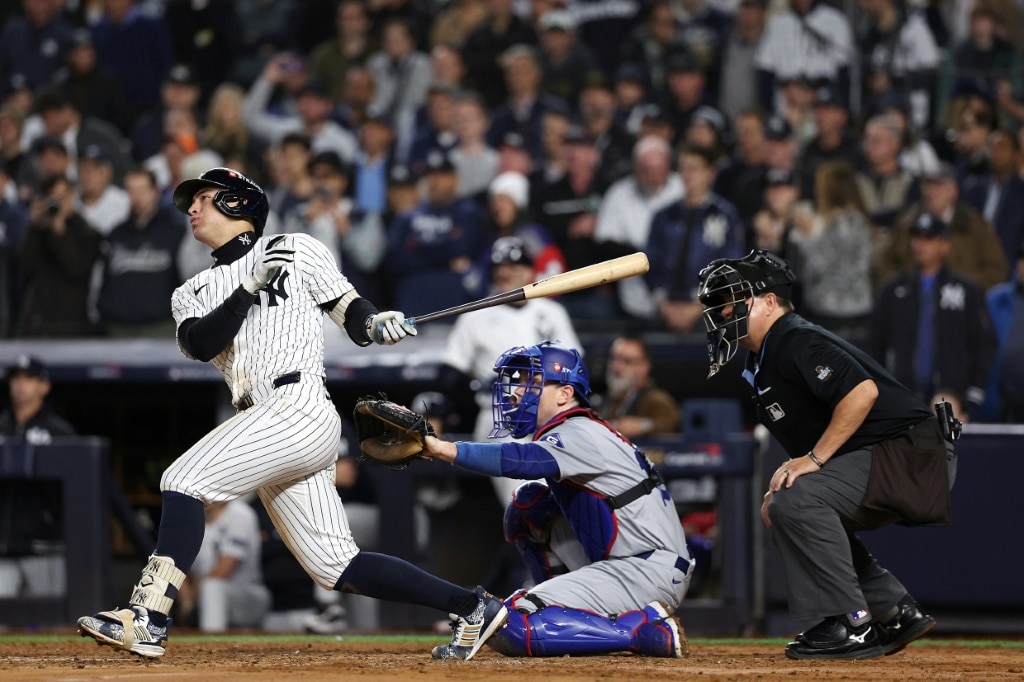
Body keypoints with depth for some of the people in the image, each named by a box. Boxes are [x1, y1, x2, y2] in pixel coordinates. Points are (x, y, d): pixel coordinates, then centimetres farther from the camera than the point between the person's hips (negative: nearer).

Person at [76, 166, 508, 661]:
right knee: (335, 567, 2)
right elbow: (201, 345, 3)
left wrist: (376, 325, -15)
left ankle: (149, 619, -26)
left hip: (299, 408, -7)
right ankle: (472, 607, 8)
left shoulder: (296, 251, 10)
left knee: (183, 480, -19)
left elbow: (350, 314, 7)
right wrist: (252, 287, -7)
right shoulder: (192, 294, 23)